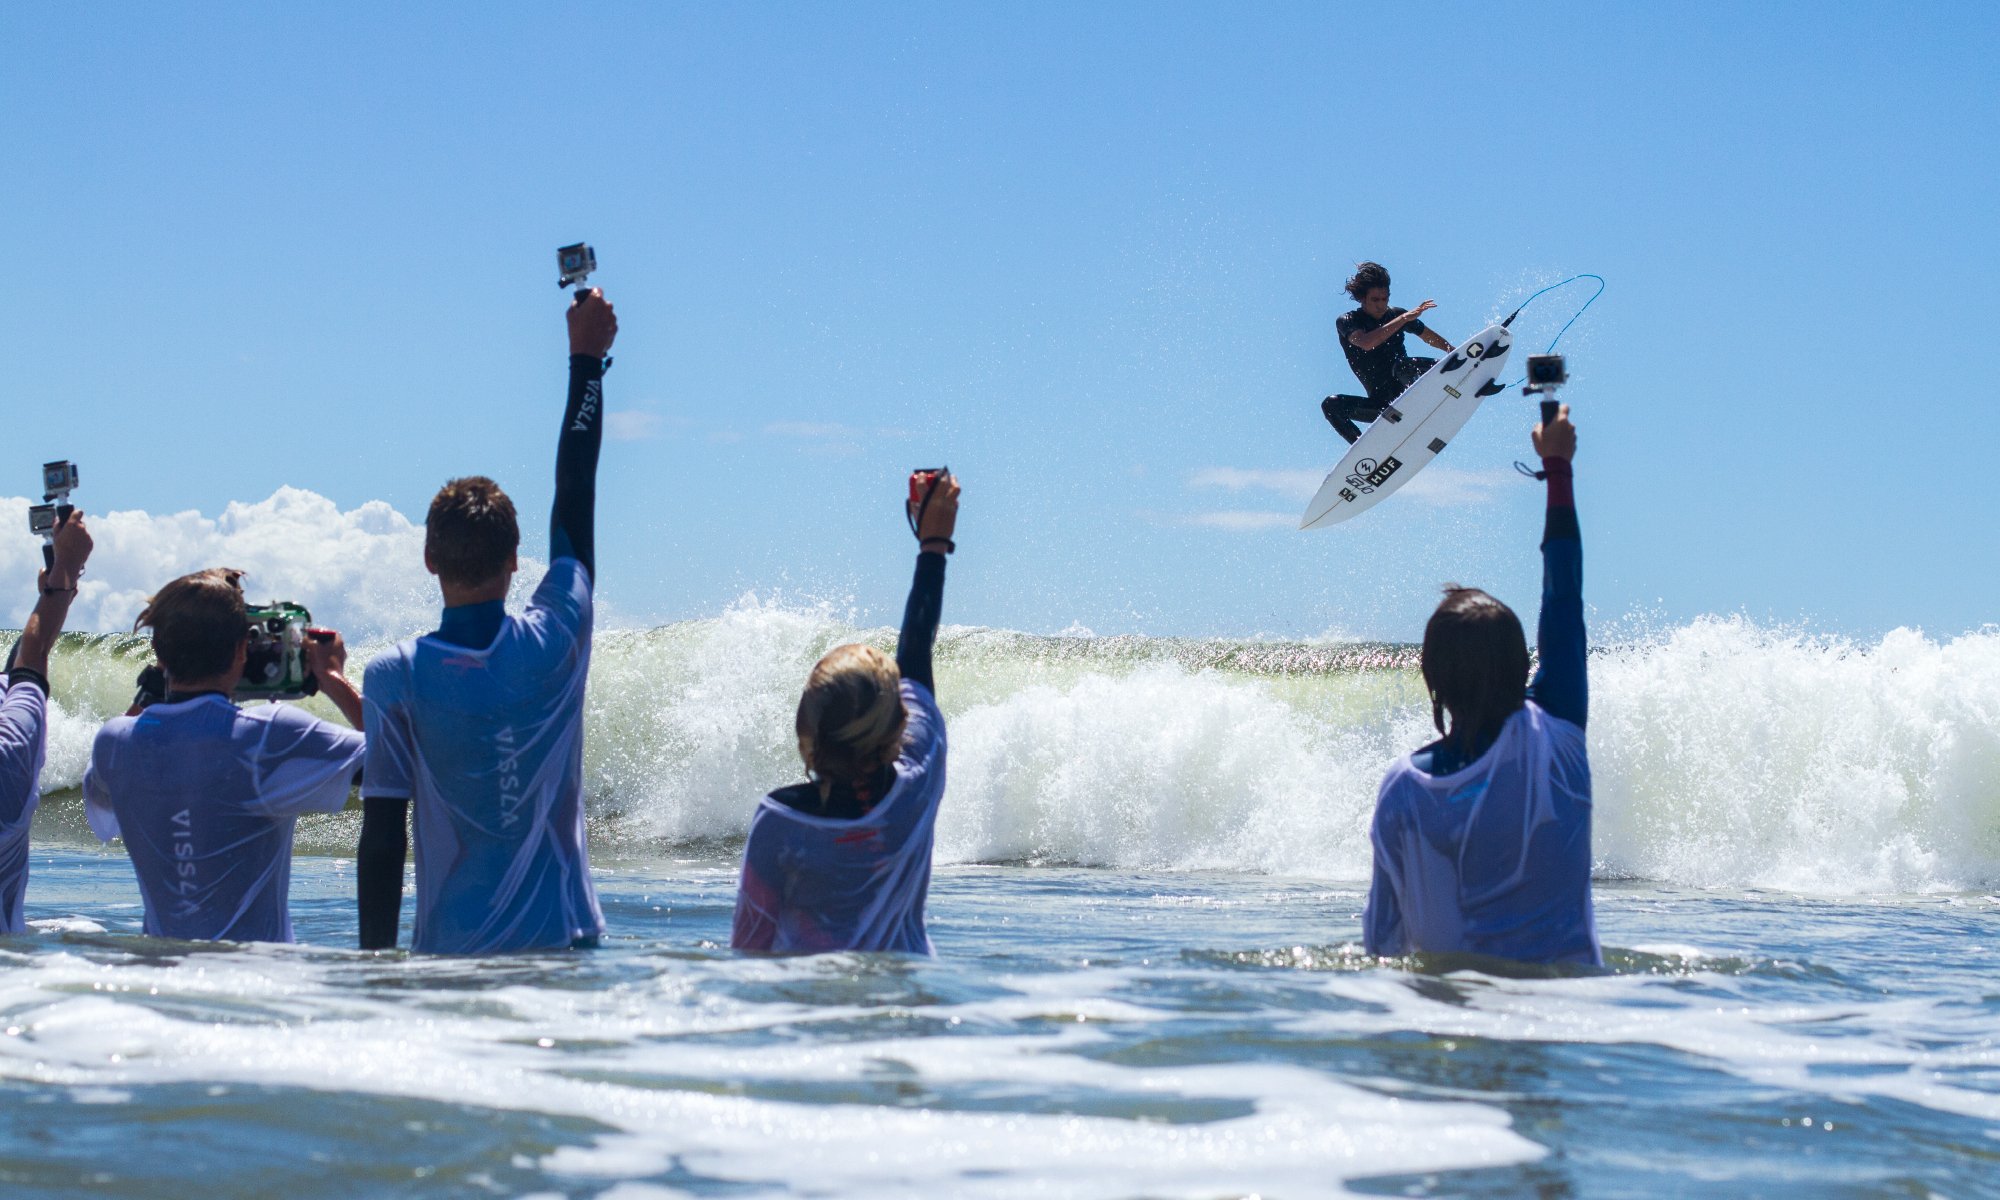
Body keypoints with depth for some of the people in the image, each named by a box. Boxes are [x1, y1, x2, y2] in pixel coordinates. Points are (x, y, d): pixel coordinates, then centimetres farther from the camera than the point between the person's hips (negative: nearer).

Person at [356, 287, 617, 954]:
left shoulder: (395, 676, -8)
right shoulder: (556, 642, -4)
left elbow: (382, 835, -7)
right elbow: (575, 494, 9)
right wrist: (587, 358, 20)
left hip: (450, 953, -1)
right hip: (563, 943, 1)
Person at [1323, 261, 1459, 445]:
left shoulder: (1396, 315, 5)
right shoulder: (1347, 322, -5)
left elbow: (1432, 338, 19)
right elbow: (1366, 343, -27)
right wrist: (1404, 319, -30)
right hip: (1382, 403, 0)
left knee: (1401, 365, -32)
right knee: (1331, 405, -23)